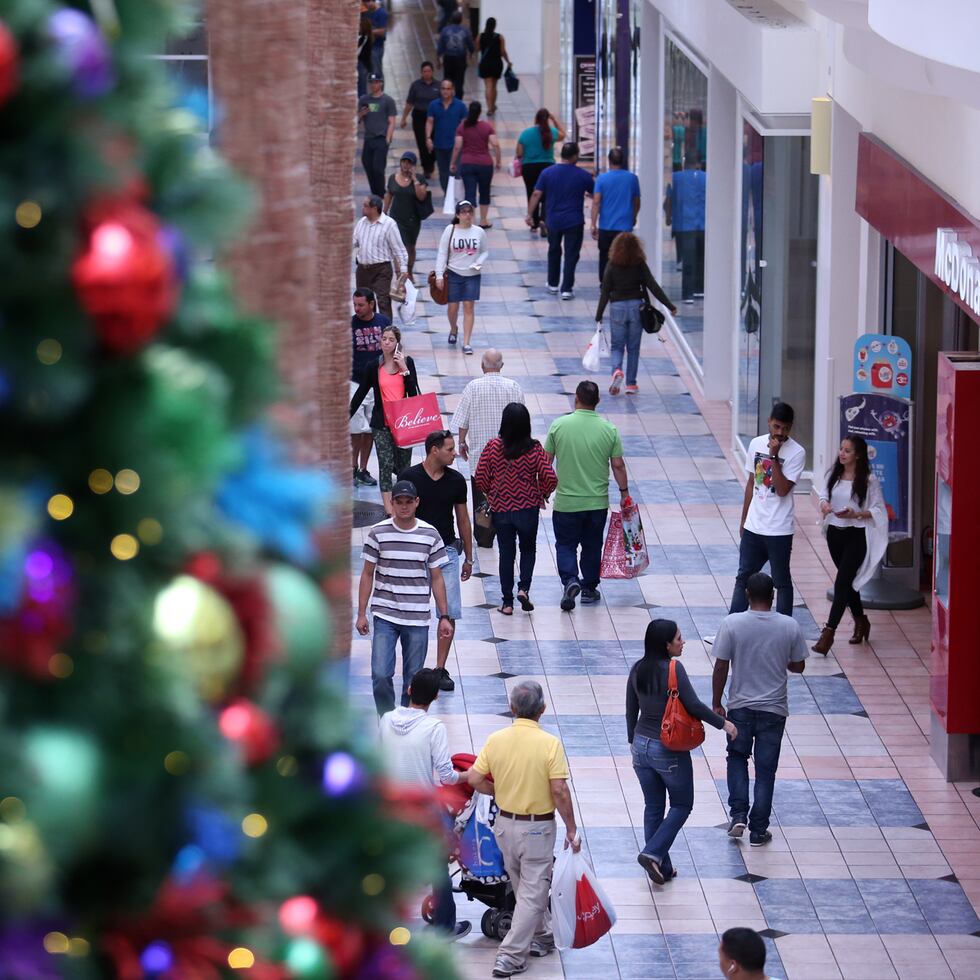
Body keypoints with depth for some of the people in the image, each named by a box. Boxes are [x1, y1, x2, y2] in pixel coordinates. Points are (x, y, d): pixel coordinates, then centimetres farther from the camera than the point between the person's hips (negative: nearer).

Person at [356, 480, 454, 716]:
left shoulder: (430, 535, 1)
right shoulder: (378, 533, -2)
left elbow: (436, 578, 7)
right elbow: (367, 575, 5)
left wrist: (444, 616, 5)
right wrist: (361, 614, 2)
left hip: (418, 617, 1)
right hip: (385, 616, -1)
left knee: (413, 678, 7)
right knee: (380, 675, -9)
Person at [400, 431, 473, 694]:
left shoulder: (456, 480, 1)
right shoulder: (410, 477, -7)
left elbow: (462, 519, 10)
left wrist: (468, 558, 13)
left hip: (447, 550, 2)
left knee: (450, 612, -5)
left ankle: (441, 669, 2)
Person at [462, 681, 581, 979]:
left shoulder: (495, 740, -7)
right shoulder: (549, 744, -19)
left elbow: (474, 779, -5)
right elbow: (560, 791, -20)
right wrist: (571, 828, -9)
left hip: (505, 824, 5)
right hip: (538, 828, -5)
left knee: (526, 887, 23)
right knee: (532, 891, 3)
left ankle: (542, 937, 38)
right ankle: (511, 956, -1)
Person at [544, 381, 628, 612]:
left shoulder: (559, 425, -9)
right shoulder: (610, 430, -8)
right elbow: (618, 465, -4)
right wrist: (624, 492, 11)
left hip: (566, 502, -1)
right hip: (597, 502, 1)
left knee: (565, 545, 10)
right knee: (592, 546, 17)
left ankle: (570, 580, -12)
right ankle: (589, 588, 26)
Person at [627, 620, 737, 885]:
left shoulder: (637, 670, 0)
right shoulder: (674, 669, -19)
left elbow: (631, 711, 8)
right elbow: (694, 705, -19)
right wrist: (722, 723, -5)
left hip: (642, 746, 6)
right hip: (669, 751, -6)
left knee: (653, 807, 16)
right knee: (682, 805, 12)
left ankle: (661, 868, 19)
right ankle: (653, 853, -4)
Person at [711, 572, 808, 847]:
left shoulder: (732, 624, -14)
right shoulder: (790, 626, -10)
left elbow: (721, 668, -10)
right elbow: (798, 666, 1)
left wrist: (716, 703, 2)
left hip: (741, 706, 0)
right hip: (774, 709, 0)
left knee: (737, 757, 22)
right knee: (765, 769, 10)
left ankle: (738, 815, 7)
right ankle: (758, 831, 14)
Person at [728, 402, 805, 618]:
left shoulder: (796, 453, -13)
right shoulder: (757, 444, 3)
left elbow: (782, 490, -20)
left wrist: (774, 457, -25)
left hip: (779, 531, -5)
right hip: (753, 527, 5)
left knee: (782, 582, 6)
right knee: (743, 578, 9)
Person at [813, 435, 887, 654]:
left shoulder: (868, 480, -11)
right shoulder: (834, 475, 4)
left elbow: (878, 510, -7)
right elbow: (825, 494, 16)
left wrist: (856, 514, -21)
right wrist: (824, 503, -8)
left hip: (856, 535, -6)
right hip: (835, 532, 6)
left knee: (842, 582, -12)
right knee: (848, 581, 17)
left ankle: (829, 633, -14)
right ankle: (861, 623, 36)